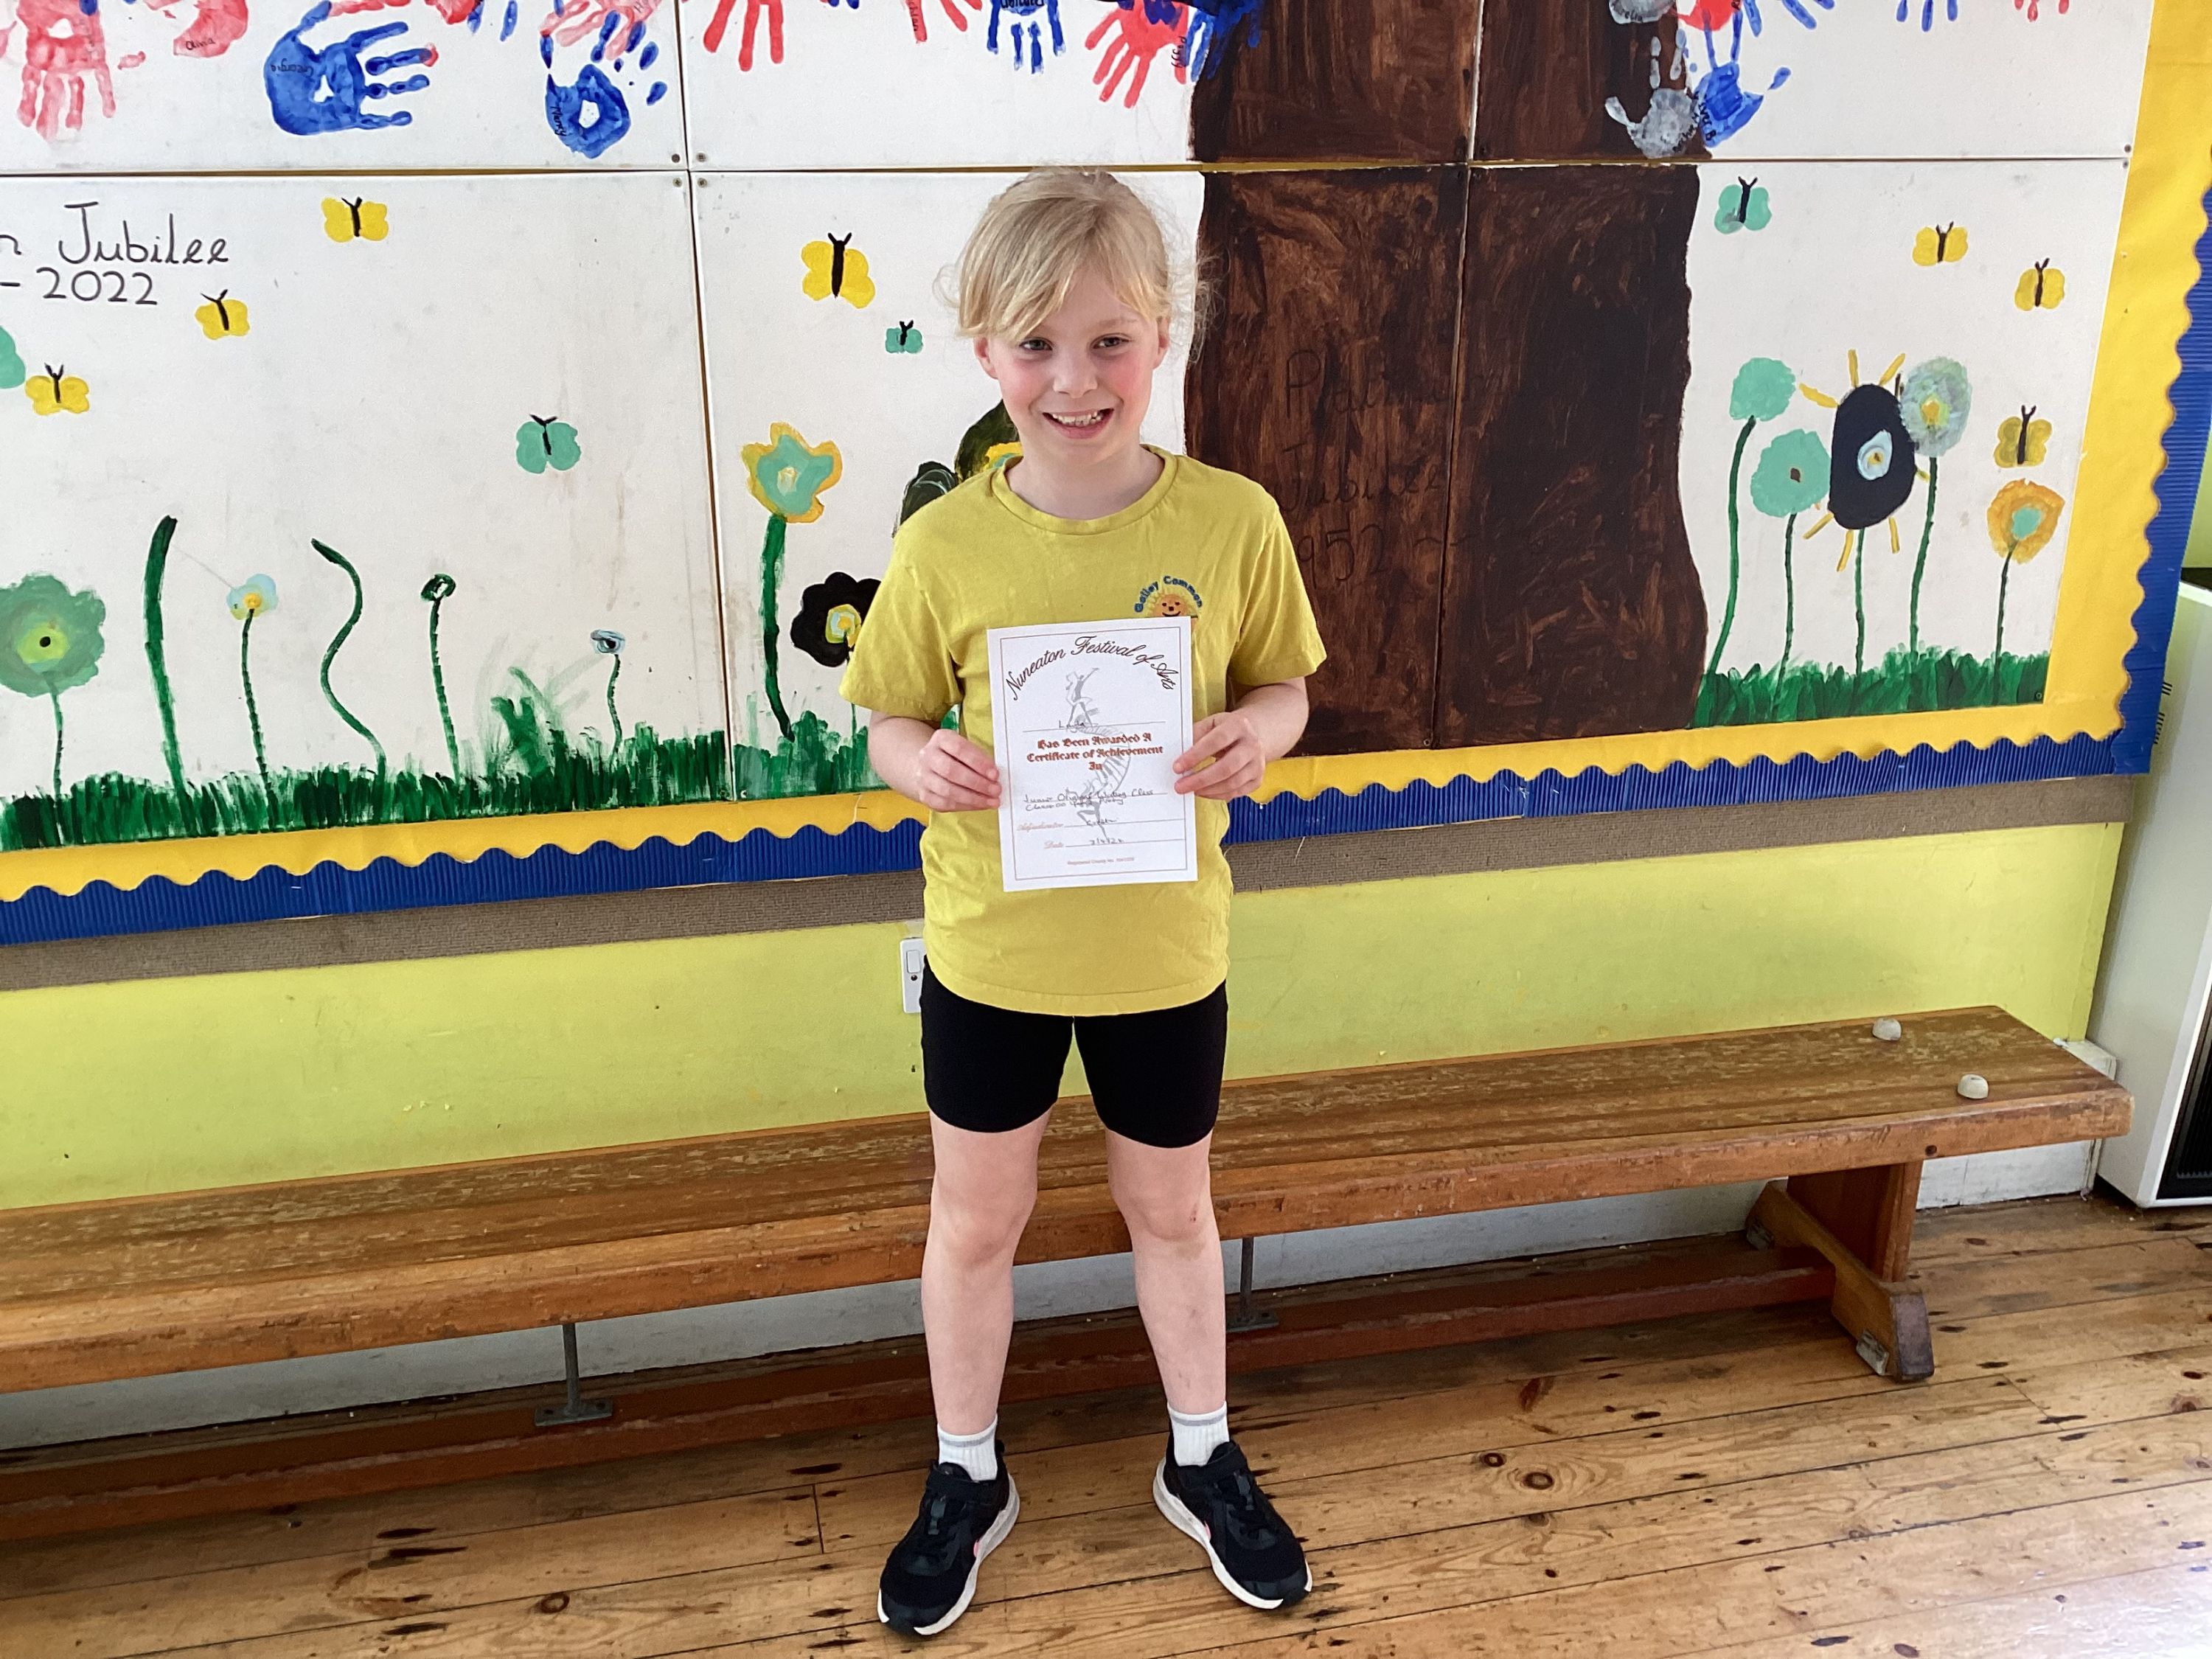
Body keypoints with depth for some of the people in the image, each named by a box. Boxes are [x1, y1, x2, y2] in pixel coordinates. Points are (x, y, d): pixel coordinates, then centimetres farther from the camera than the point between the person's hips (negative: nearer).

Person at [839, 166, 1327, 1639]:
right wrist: (924, 767, -24)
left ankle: (1203, 1461, 46)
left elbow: (1284, 689, 1)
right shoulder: (947, 544, -12)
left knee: (1172, 1207, 21)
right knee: (976, 1223, 17)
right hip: (989, 950, 0)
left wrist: (1254, 738, -21)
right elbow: (891, 723, -2)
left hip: (1162, 948, 0)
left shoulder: (1232, 520, -12)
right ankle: (967, 1481, 42)